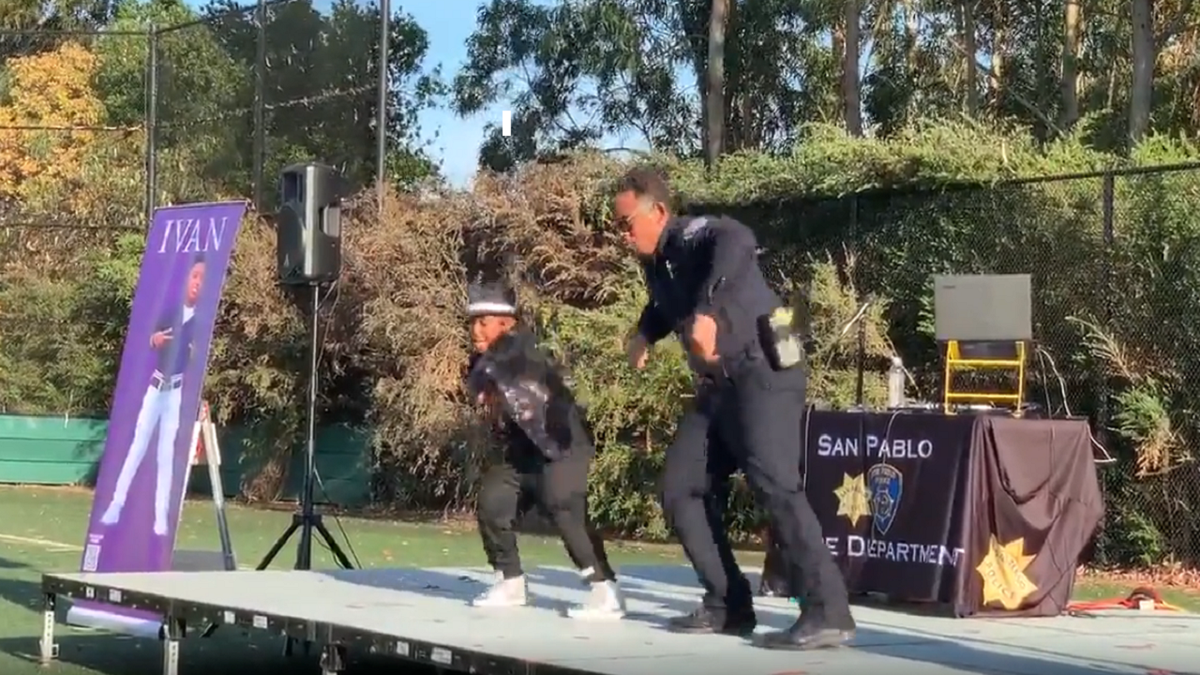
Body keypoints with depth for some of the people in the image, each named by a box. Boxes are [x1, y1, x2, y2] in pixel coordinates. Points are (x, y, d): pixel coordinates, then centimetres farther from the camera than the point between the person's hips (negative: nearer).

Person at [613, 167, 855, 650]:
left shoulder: (696, 235, -13)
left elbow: (738, 242, -38)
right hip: (717, 387, 10)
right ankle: (728, 605, 12)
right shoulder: (655, 265, 13)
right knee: (680, 490, 6)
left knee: (772, 483, -24)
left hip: (762, 373, -10)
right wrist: (645, 334, 14)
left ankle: (827, 613, -26)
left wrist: (707, 311, -46)